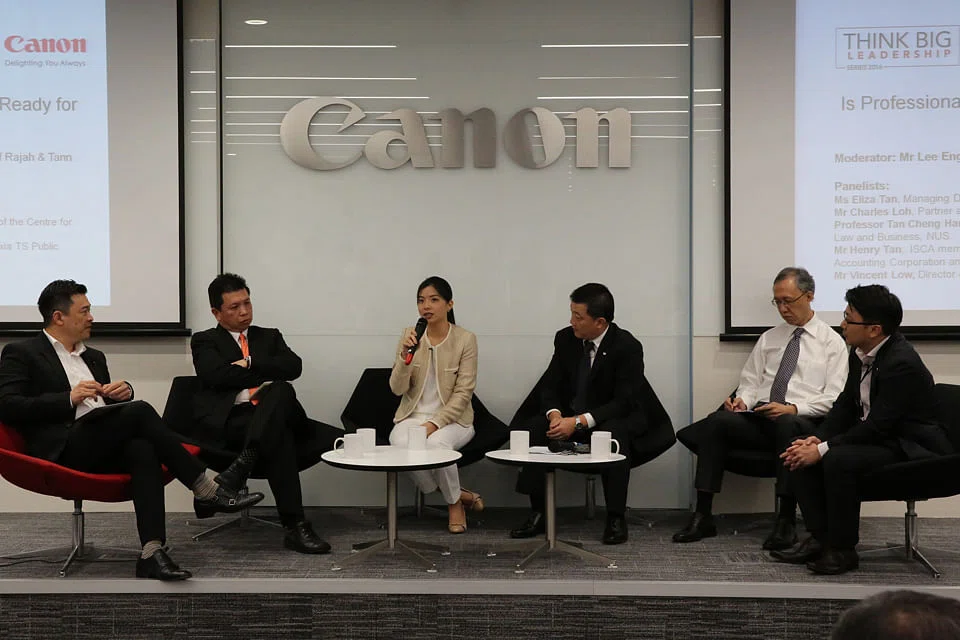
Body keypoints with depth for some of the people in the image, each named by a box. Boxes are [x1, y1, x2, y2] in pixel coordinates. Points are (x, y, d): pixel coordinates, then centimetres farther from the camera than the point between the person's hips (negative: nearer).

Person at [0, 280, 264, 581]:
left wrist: (124, 392, 3)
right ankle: (206, 491, -25)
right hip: (63, 449, -5)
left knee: (142, 449, -33)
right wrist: (69, 398, -15)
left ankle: (152, 551, -44)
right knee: (140, 411, -29)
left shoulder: (94, 357, 28)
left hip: (107, 448, 6)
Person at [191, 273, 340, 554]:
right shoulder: (205, 341, 16)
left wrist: (250, 364, -3)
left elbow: (293, 367, 5)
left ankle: (242, 464, -40)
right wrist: (269, 373, -1)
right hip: (228, 419, -4)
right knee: (279, 435, -34)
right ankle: (295, 527, -37)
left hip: (274, 415, 4)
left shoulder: (269, 336, 26)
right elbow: (218, 376, -7)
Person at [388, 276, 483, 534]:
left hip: (451, 418, -2)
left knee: (436, 443, -36)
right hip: (413, 415, 2)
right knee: (401, 444, -32)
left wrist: (434, 424, -20)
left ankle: (455, 503, -4)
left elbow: (463, 393, -10)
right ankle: (459, 495, -8)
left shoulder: (465, 339, -6)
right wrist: (405, 355, -20)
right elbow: (397, 389, -3)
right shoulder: (409, 336, 1)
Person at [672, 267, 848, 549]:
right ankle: (703, 515, -27)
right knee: (718, 421, -27)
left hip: (802, 421, -4)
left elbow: (833, 398, -1)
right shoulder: (769, 338, 22)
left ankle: (785, 521, -33)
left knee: (787, 426, -40)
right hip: (758, 417, 4)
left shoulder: (832, 341, 8)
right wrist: (742, 399, -4)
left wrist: (792, 408, -17)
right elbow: (750, 381, 21)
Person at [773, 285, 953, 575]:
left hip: (909, 449, -9)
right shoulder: (860, 352, 3)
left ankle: (843, 549, -15)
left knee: (838, 459, -32)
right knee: (802, 453, -6)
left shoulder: (902, 363, -25)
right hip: (875, 438, 9)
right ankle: (821, 537, -1)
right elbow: (846, 404, 10)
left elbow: (877, 427, -27)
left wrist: (823, 449, -24)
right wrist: (818, 439, -6)